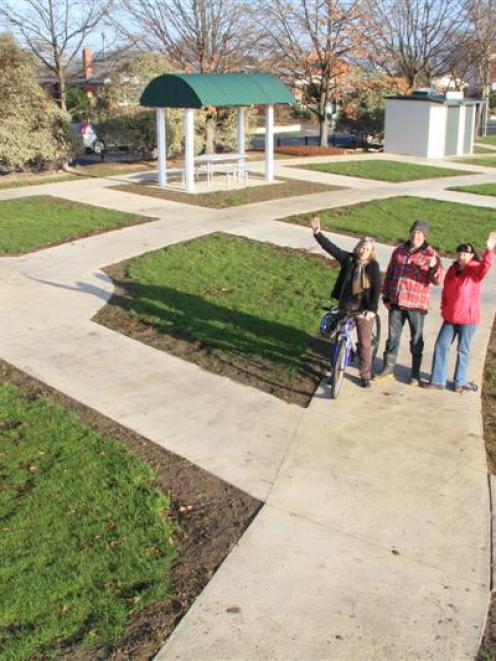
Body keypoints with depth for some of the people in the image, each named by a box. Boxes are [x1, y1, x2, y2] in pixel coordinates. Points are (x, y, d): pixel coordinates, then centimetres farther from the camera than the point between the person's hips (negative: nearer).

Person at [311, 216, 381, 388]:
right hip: (345, 306, 3)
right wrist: (317, 232, -21)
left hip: (364, 309, -2)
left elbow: (376, 289, -14)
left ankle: (365, 375, 17)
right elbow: (331, 247, -10)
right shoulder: (348, 259, -3)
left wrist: (372, 309, -23)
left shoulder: (373, 266, -8)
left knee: (365, 343, 3)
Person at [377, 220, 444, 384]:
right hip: (396, 303, 4)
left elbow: (438, 280, -16)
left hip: (417, 304, -4)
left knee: (416, 339, 7)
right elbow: (389, 274, 13)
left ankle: (415, 373, 19)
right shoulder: (399, 251, 6)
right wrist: (386, 297, 11)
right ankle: (388, 367, 26)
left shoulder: (430, 255, -7)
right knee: (392, 336, 13)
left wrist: (434, 267, -37)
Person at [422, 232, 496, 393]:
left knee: (463, 350, 6)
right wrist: (443, 308, 8)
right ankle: (437, 381, 12)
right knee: (441, 346, 4)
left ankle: (460, 383, 21)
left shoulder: (475, 270, -12)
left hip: (468, 318, -5)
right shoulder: (452, 269, 5)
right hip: (450, 317, 5)